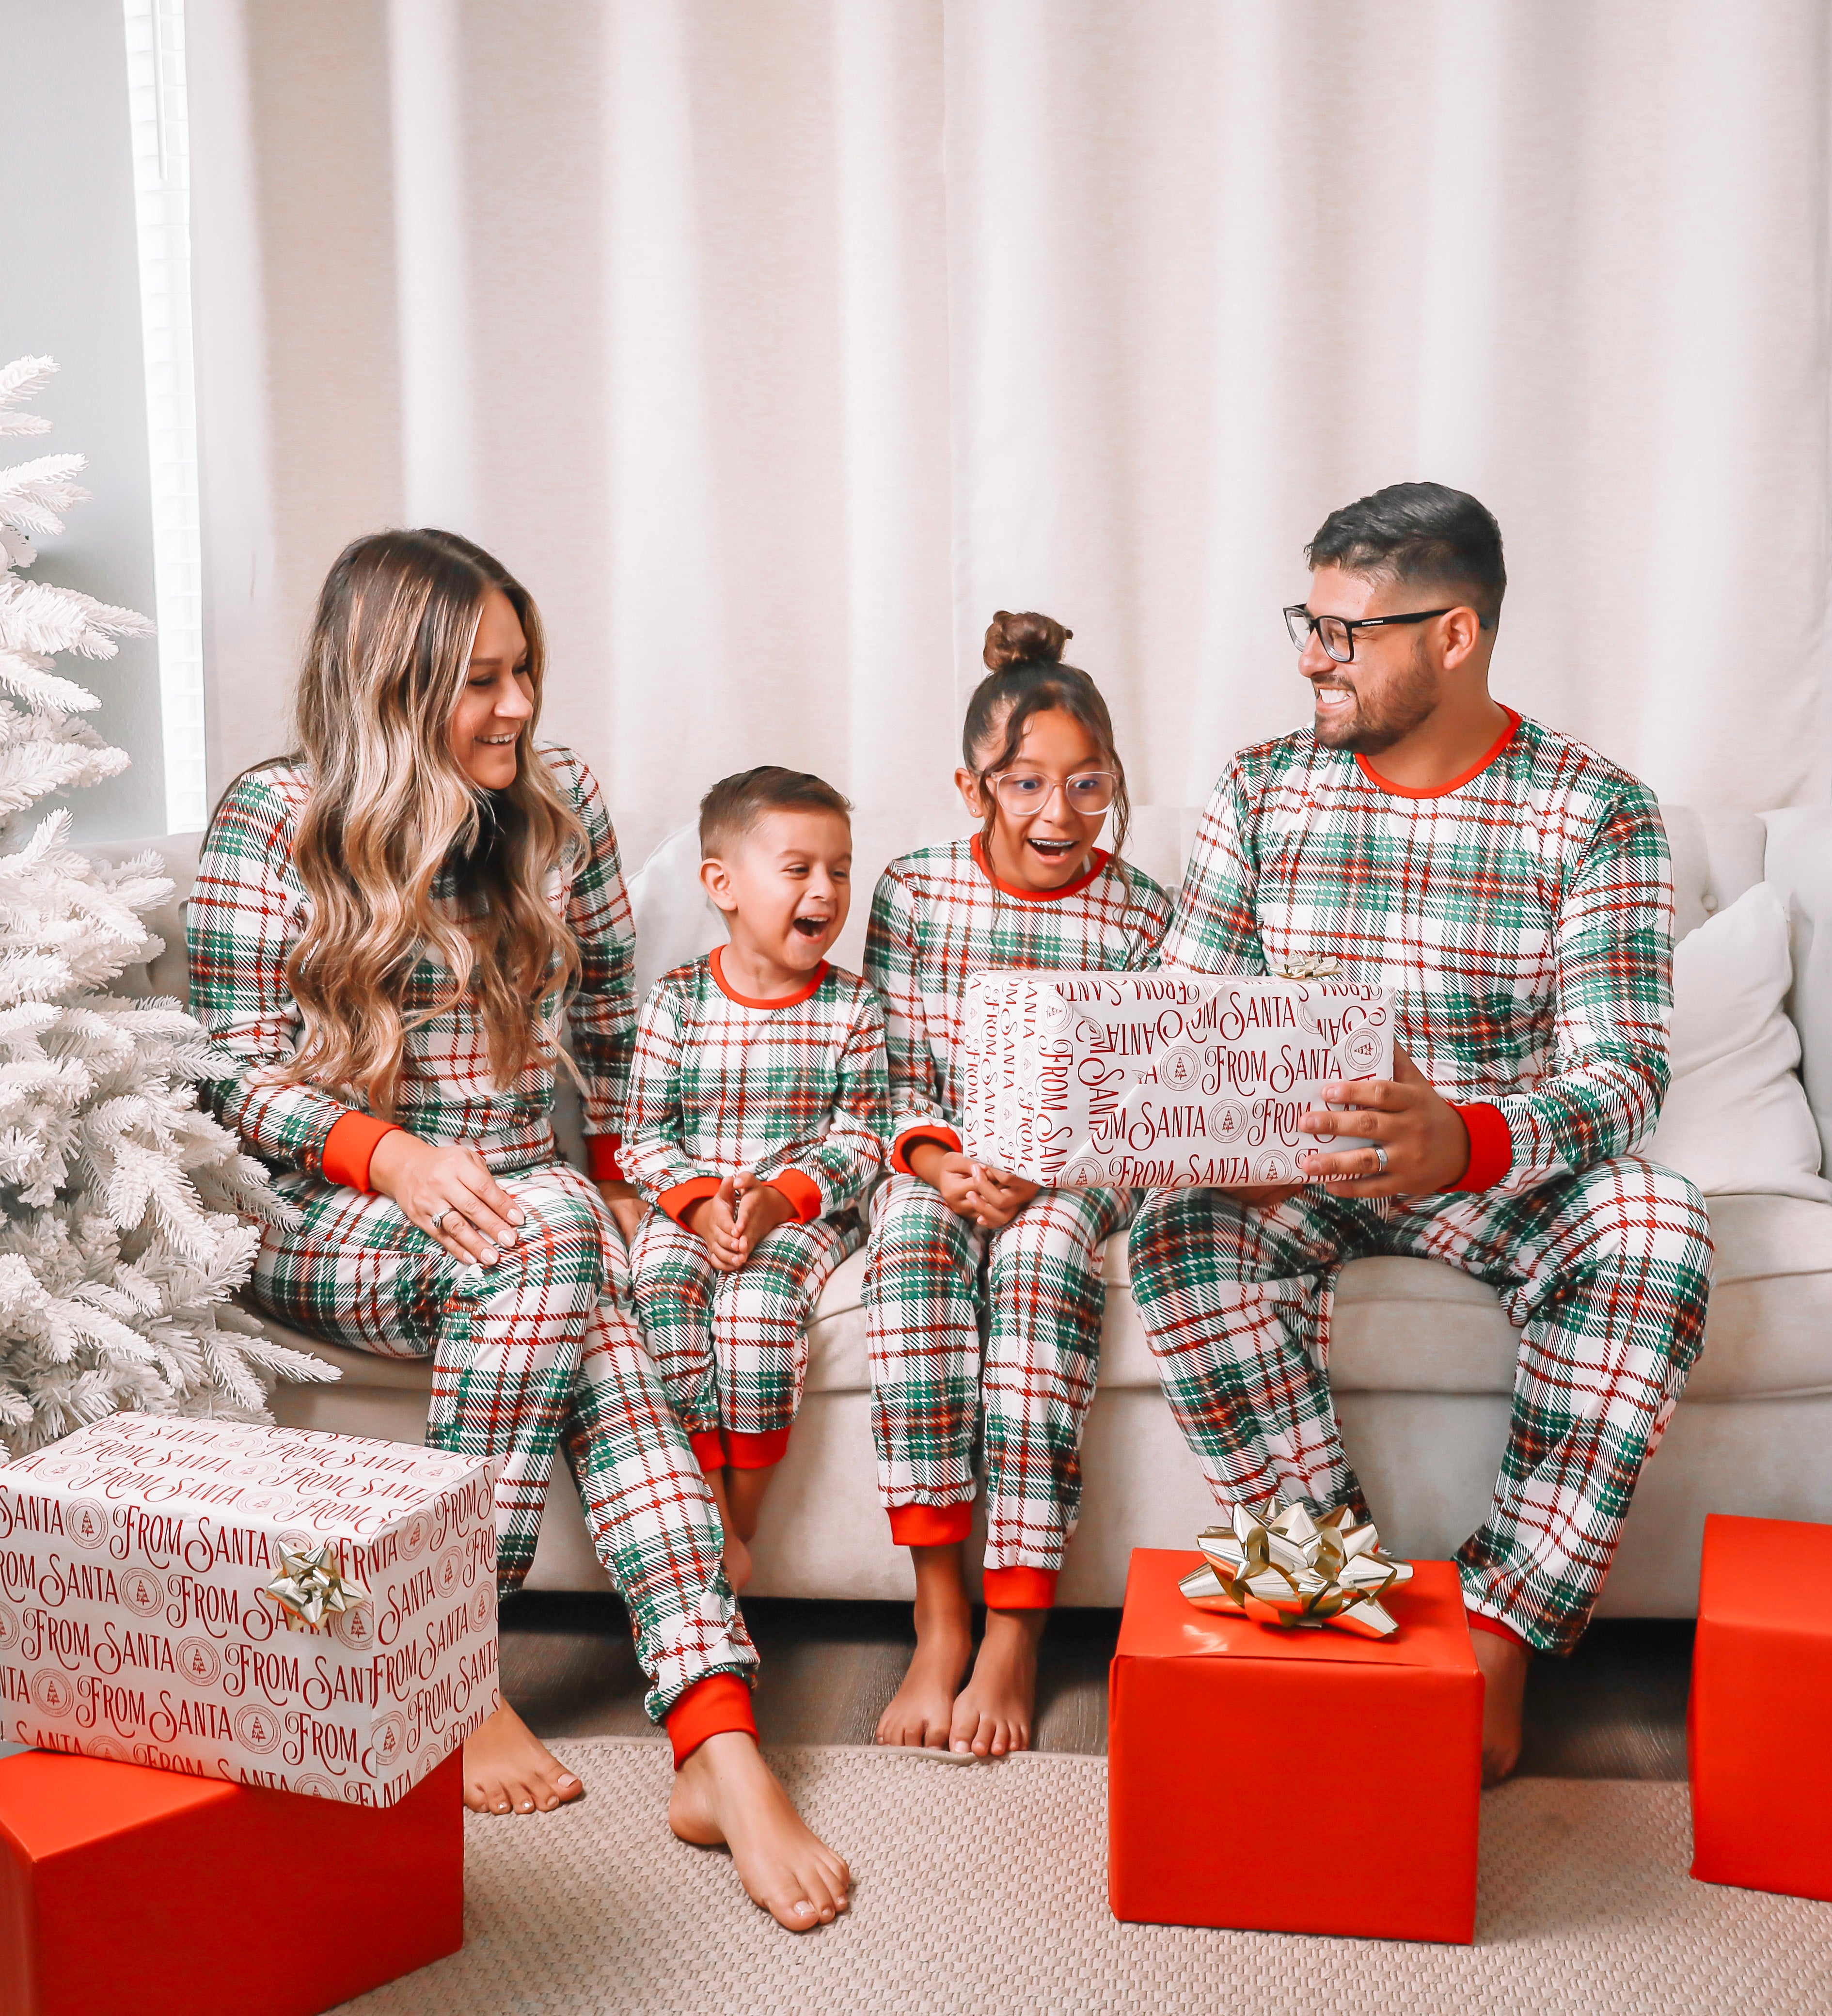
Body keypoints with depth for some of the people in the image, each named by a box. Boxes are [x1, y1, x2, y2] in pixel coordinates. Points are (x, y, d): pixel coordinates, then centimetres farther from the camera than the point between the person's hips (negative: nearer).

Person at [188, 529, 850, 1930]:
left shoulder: (561, 801, 8)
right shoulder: (275, 818, -5)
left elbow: (612, 1023, 18)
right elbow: (241, 1073, -7)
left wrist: (628, 1175, 6)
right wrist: (397, 1156, -23)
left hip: (538, 1203, 3)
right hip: (329, 1223, -3)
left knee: (589, 1316, -32)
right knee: (555, 1238, -35)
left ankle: (719, 1736, -42)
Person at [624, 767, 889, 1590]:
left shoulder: (851, 1004, 1)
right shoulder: (678, 998, 2)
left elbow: (861, 1136, -2)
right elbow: (645, 1133, 3)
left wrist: (783, 1198, -18)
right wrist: (697, 1203, -16)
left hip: (807, 1207, -1)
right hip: (690, 1205, 1)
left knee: (757, 1299, -31)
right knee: (665, 1288, -29)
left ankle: (739, 1536, -13)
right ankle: (714, 1540, -20)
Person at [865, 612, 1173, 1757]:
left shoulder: (1139, 917, -1)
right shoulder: (915, 894, 2)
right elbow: (894, 1077, 4)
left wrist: (1040, 1176, -20)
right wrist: (939, 1159, -17)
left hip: (1079, 1174, -1)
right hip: (940, 1160, 1)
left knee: (1040, 1253, -35)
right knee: (912, 1237, -33)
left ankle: (1016, 1633, -31)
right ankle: (940, 1619, -30)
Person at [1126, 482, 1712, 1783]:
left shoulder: (1595, 811, -7)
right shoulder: (1263, 794, 1)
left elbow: (1624, 1066, -18)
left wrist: (1465, 1141, -39)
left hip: (1511, 1165, -1)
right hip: (1298, 1170, 2)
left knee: (1654, 1234, -33)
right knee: (1181, 1233, -31)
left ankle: (1503, 1630, -25)